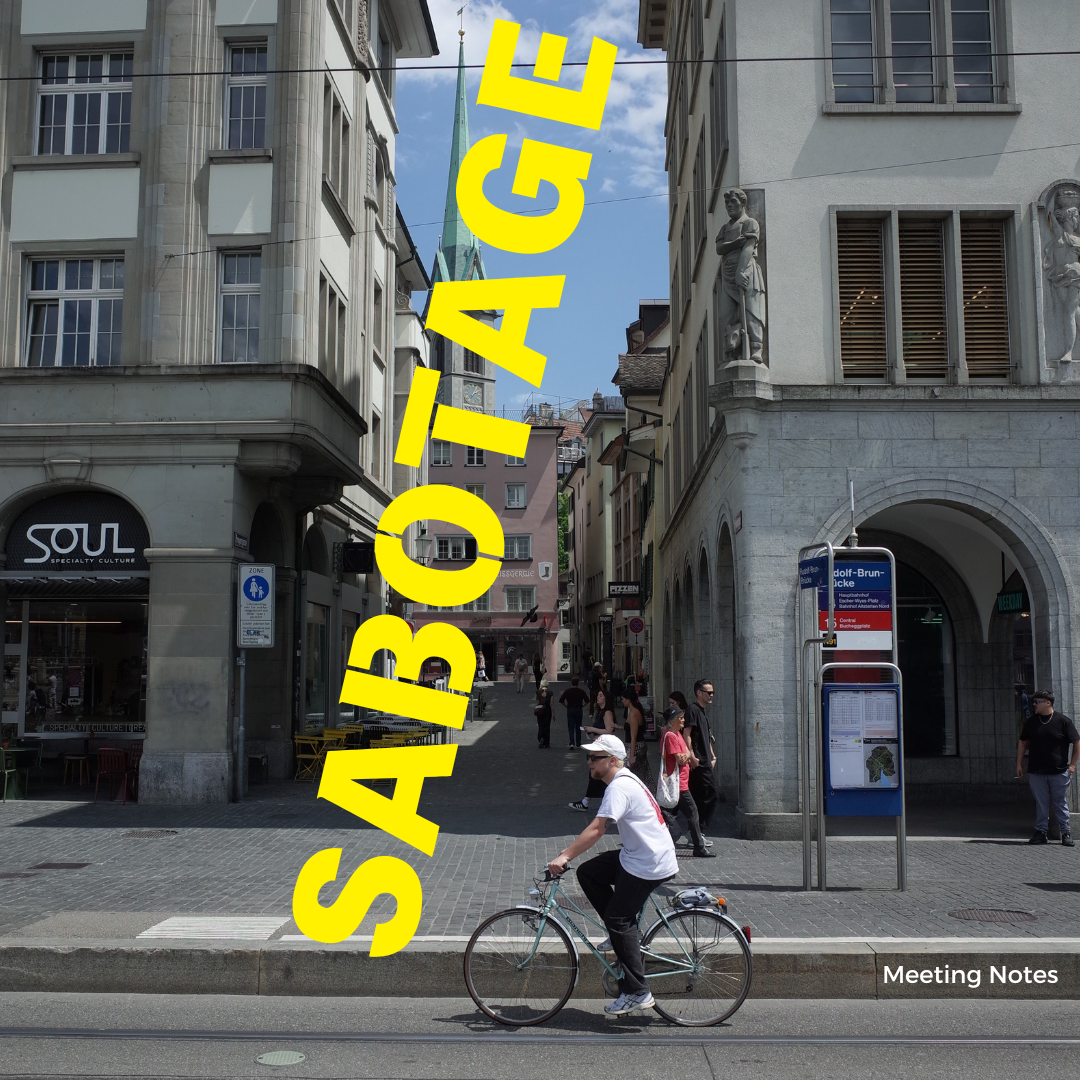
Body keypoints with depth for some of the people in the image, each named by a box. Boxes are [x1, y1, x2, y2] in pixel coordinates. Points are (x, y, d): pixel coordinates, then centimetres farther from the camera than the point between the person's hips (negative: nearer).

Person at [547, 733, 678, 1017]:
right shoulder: (624, 780, 13)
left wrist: (565, 856, -28)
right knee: (587, 873, 8)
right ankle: (622, 934, 15)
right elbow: (599, 827, 20)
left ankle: (637, 993, -1)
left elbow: (597, 828, -28)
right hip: (636, 856, 10)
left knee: (618, 920, -6)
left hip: (649, 865, -10)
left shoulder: (620, 786, -19)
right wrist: (571, 851, 16)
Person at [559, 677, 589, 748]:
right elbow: (587, 700, -4)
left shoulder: (567, 691, -3)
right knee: (578, 727, 13)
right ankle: (578, 743, 20)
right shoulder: (581, 691, -2)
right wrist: (582, 706, 10)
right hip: (579, 710, 1)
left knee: (571, 727, -2)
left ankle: (572, 742, -19)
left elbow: (561, 701, -4)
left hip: (570, 710, -1)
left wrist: (566, 706, 8)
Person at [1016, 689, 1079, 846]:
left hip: (1059, 772, -3)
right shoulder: (1031, 721, 6)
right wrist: (1019, 764, 10)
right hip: (1036, 772, 3)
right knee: (1041, 803, 6)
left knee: (1061, 803, 5)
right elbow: (1022, 743, 14)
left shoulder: (1063, 721, -5)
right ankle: (1041, 832, 12)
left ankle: (1066, 833, 13)